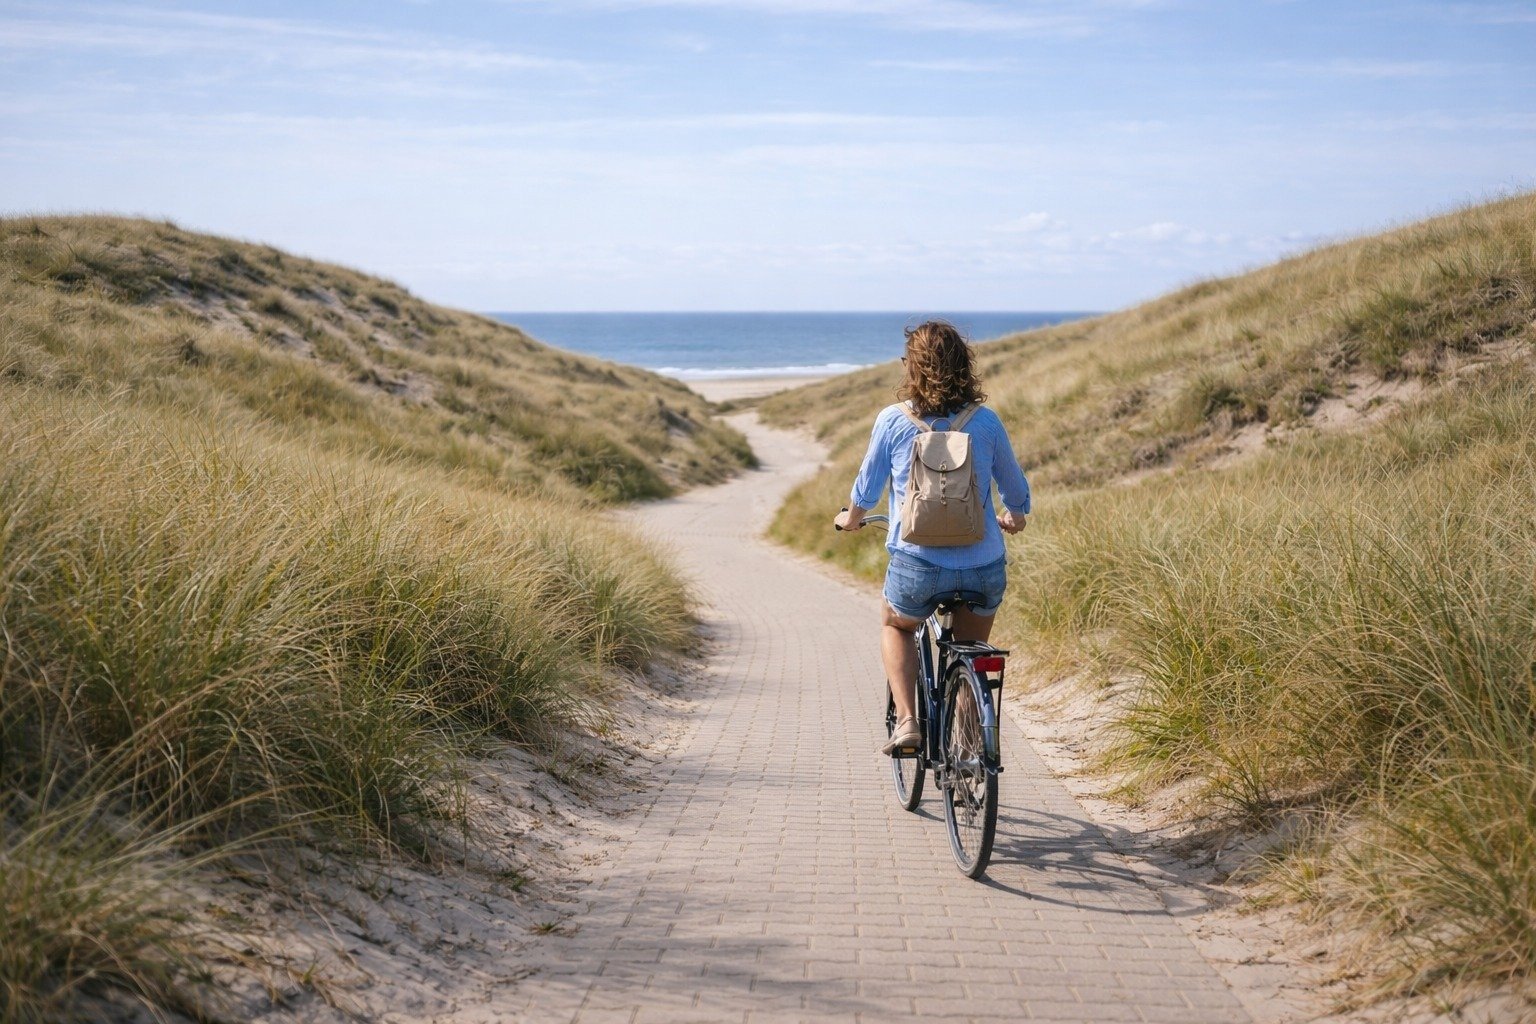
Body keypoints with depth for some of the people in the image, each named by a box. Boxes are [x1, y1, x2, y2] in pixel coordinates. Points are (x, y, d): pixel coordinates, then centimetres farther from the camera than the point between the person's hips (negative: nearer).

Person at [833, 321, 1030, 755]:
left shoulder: (893, 420, -3)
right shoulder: (986, 421, 1)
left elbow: (866, 488, 9)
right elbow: (1016, 490, 15)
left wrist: (851, 518, 32)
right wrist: (1015, 517, 38)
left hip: (917, 564, -1)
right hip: (983, 568, 2)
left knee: (896, 628, 29)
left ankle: (906, 720, 11)